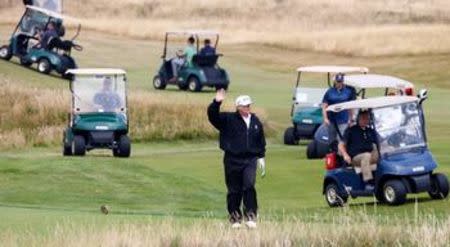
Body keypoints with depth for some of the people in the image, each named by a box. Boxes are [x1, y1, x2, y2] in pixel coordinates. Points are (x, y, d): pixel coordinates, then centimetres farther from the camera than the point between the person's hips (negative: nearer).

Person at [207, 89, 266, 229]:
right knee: (234, 190, 4)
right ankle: (235, 218, 16)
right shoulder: (228, 120, 0)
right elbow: (213, 116, -13)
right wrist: (217, 103, -28)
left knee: (249, 186, -15)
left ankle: (250, 217, -11)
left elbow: (261, 142, 19)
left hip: (250, 160, 2)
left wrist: (261, 157, 14)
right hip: (233, 160, -2)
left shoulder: (255, 121, 11)